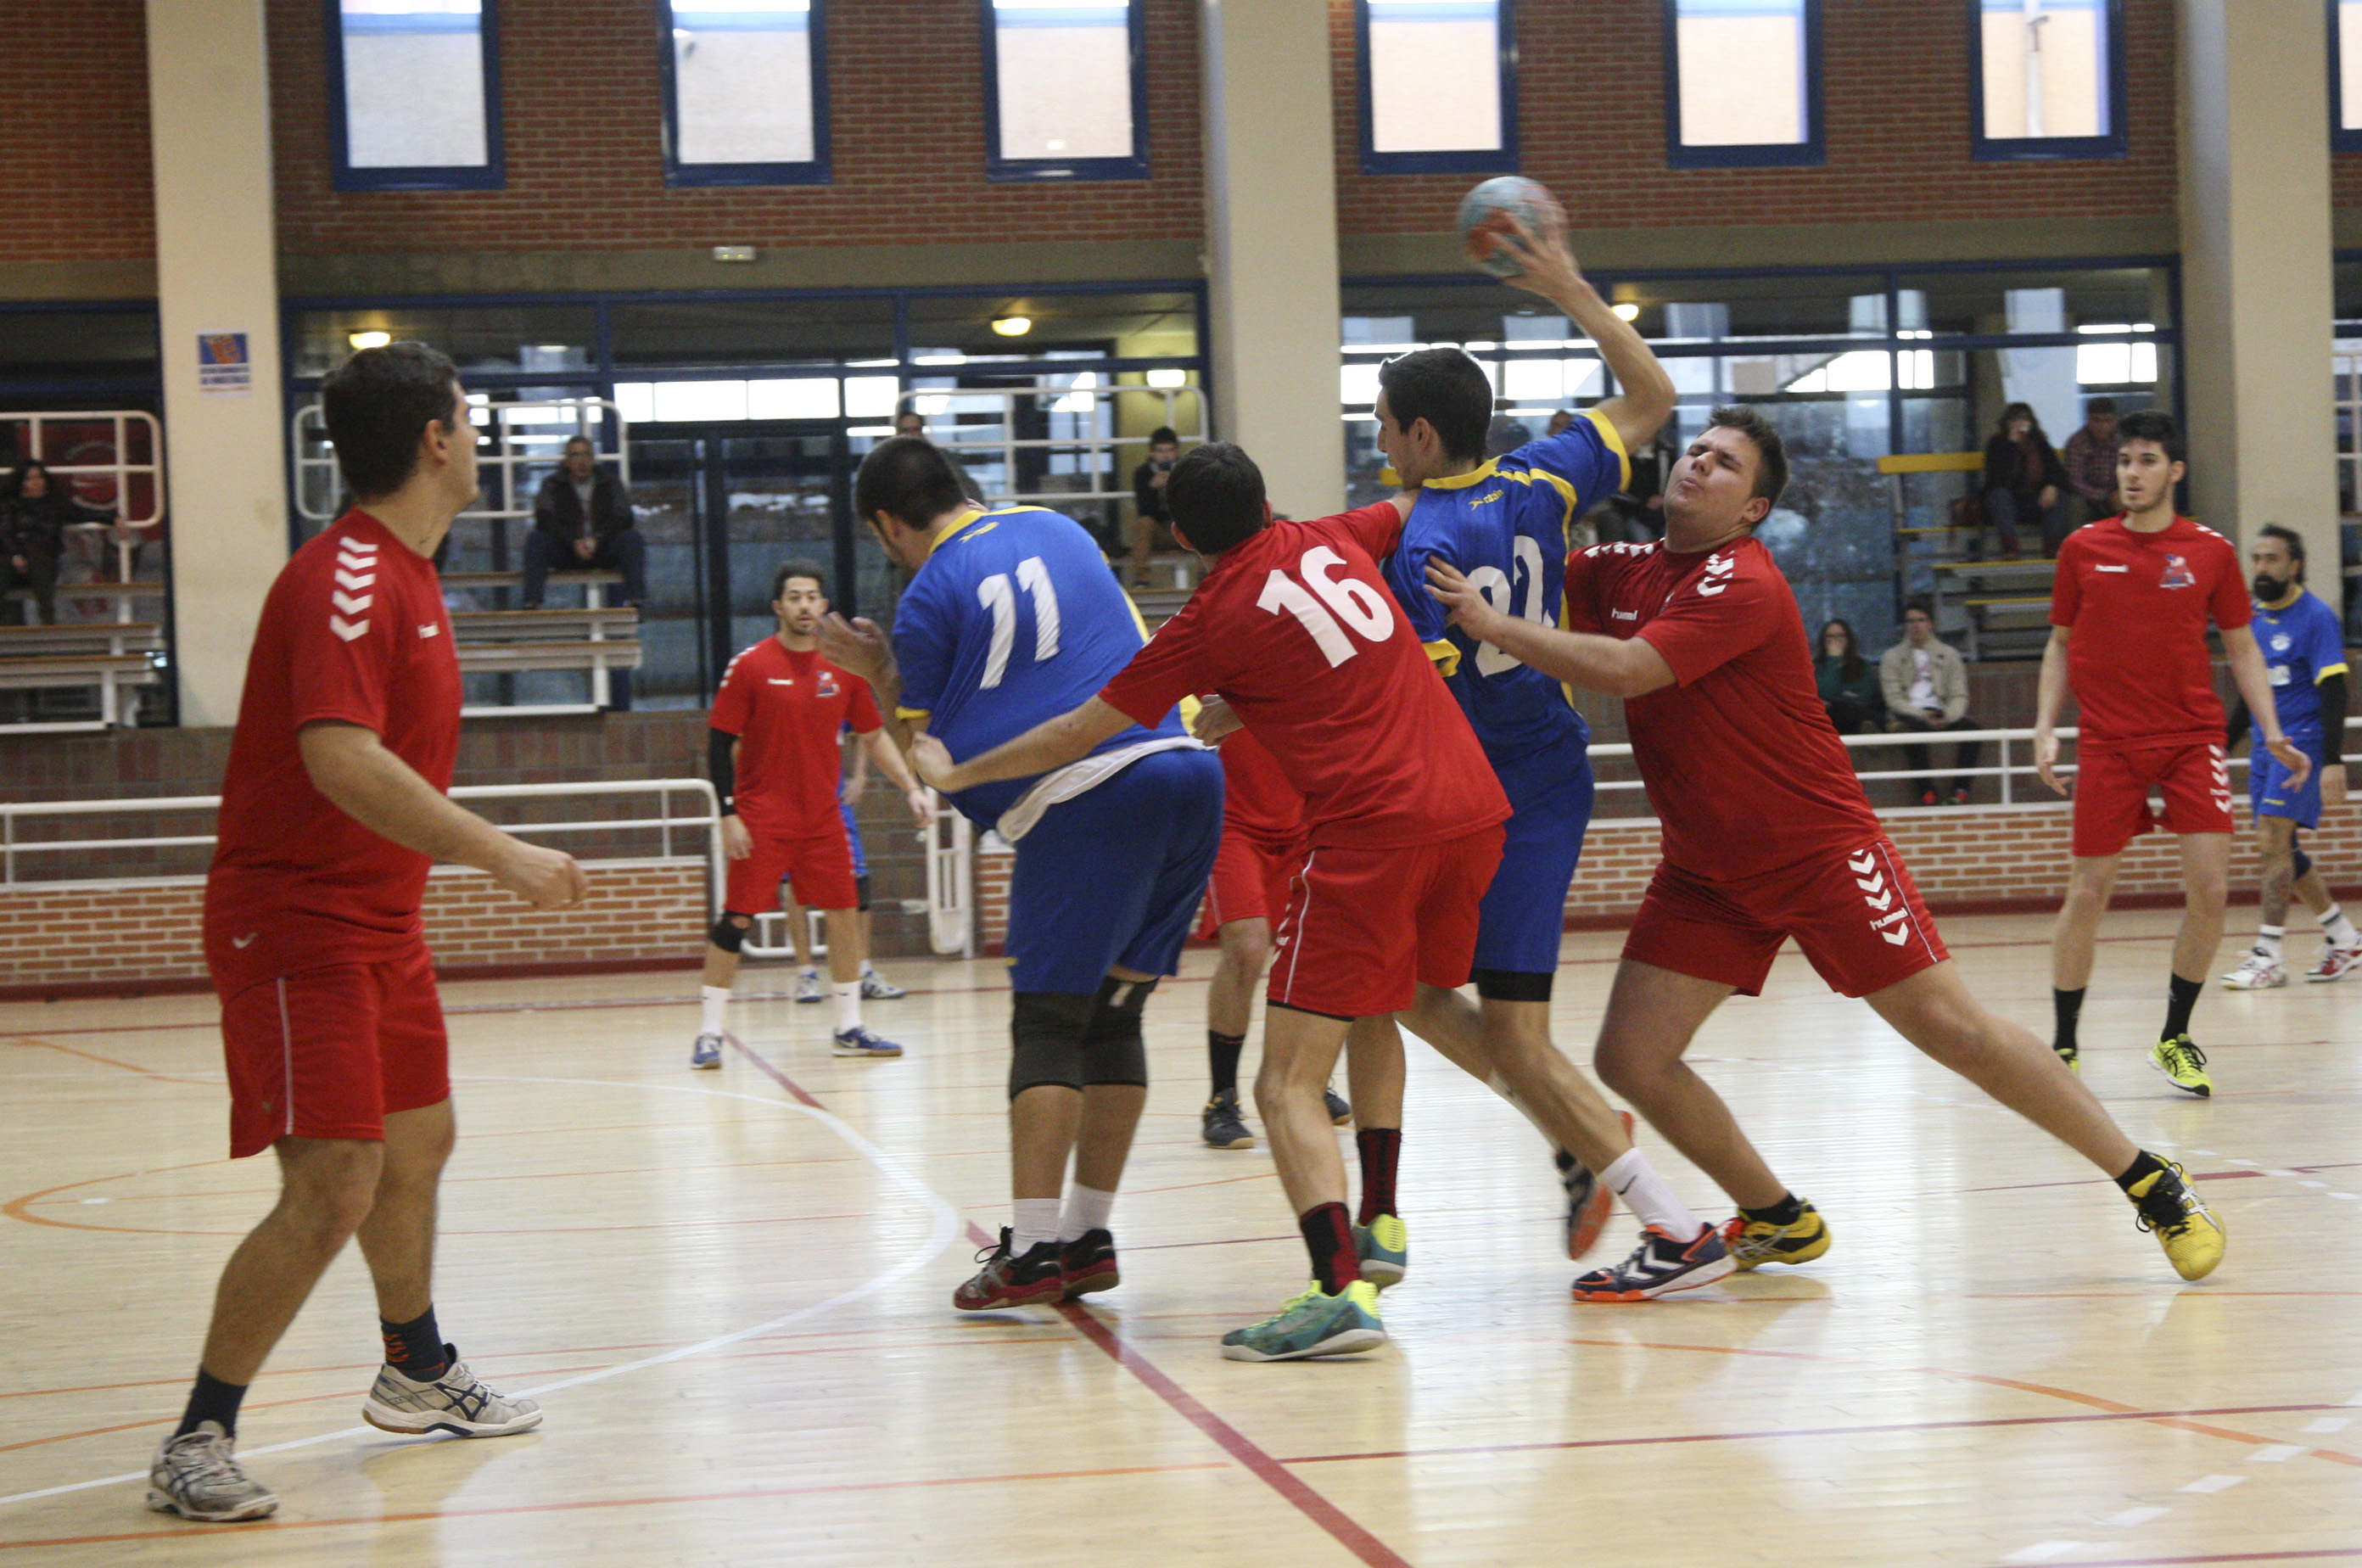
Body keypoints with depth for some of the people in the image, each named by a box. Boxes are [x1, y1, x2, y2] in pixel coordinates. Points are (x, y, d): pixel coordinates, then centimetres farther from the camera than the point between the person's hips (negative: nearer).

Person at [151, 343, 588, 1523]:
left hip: (375, 923, 10)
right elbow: (341, 760, -33)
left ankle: (417, 1375, 42)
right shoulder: (346, 577, -21)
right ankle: (196, 1446, -7)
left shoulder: (402, 574, 11)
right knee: (332, 1187, -15)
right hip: (296, 925, -10)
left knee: (418, 1144, 22)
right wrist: (500, 854, -34)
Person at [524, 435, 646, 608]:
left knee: (632, 538, -27)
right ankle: (532, 602, -37)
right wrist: (574, 542, -23)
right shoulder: (552, 485, 6)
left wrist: (597, 540, -20)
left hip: (602, 549, 0)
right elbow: (545, 521, -7)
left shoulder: (611, 484, 8)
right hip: (565, 552, 0)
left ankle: (636, 599, -35)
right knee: (536, 539, -28)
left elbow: (623, 519, -3)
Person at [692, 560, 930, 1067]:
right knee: (736, 920, -6)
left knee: (844, 914, 3)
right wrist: (729, 814, -12)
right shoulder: (750, 666, -7)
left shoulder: (843, 667, 5)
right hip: (762, 820, -4)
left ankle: (848, 1029, 14)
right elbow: (719, 744, -5)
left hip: (823, 817, 4)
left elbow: (874, 737, 14)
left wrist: (912, 788, 3)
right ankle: (710, 1033, 1)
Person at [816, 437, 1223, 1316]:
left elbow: (929, 762, 6)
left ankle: (1032, 1249, -6)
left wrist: (878, 676, 19)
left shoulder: (928, 600, 2)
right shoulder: (1058, 531, 19)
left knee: (1047, 1023, -1)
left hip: (1085, 800, -6)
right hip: (1188, 773, 6)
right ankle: (1089, 1236, 15)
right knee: (1113, 1015, 12)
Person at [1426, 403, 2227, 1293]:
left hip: (1822, 851, -7)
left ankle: (2154, 1188, 5)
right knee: (1630, 1059, -5)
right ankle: (1777, 1221, 17)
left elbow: (1623, 671, -31)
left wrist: (1493, 626, -28)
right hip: (1705, 870, 7)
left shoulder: (1741, 586, -20)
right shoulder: (1621, 571, 4)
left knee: (1956, 1032, -8)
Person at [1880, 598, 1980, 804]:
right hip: (1908, 715, -2)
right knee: (1911, 732, -37)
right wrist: (1923, 717, -17)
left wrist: (1948, 716, -16)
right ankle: (1928, 792, -34)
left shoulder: (1949, 654, 15)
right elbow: (1894, 698, -1)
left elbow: (1959, 695, 7)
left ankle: (1960, 790, -27)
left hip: (1940, 714, 2)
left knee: (1971, 727, -27)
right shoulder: (1892, 657, 9)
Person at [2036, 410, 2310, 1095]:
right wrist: (2046, 728, 1)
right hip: (2108, 743, 0)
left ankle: (2175, 1039, 8)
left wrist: (2273, 733, 0)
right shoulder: (2083, 548, 3)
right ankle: (2064, 1045, 14)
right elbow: (2060, 646, 12)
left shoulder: (2211, 551, 2)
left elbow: (2241, 648, 9)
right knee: (2088, 892, -1)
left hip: (2193, 739, 0)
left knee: (2210, 889, -10)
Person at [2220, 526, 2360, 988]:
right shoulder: (2256, 619, 13)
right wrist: (2223, 748, 25)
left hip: (2303, 741, -8)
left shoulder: (2317, 618, -9)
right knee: (2281, 849, 9)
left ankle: (2267, 955, -15)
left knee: (2273, 841, -15)